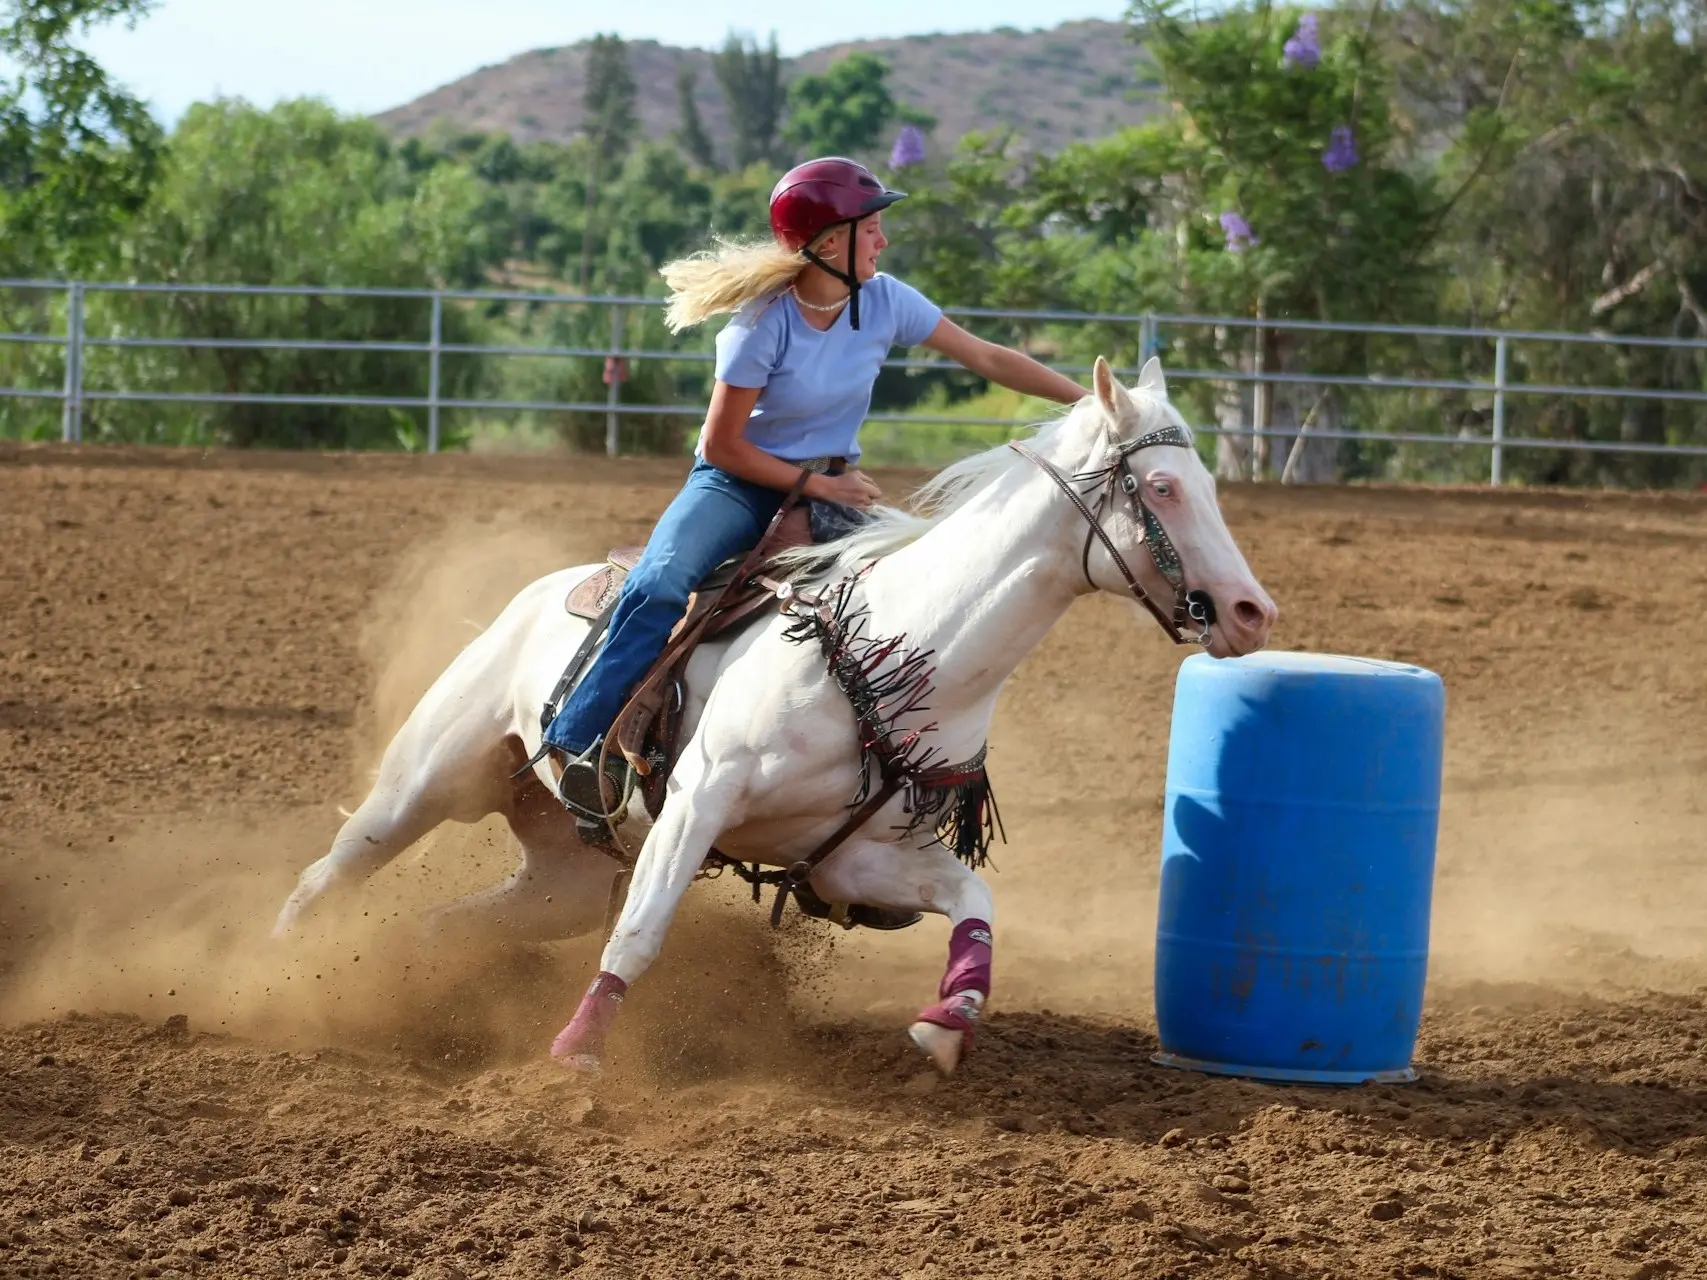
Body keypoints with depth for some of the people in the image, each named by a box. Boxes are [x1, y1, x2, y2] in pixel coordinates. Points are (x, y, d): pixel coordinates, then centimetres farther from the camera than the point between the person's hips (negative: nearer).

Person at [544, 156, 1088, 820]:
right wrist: (818, 485, -16)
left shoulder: (884, 302, -8)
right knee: (660, 586, -30)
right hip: (741, 482, -5)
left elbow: (989, 359, 0)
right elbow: (723, 446, -15)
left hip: (834, 483, 5)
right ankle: (583, 746, -23)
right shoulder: (764, 322, -21)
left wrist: (1090, 400, -4)